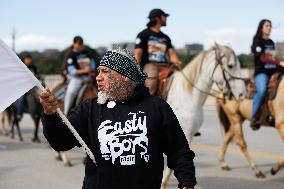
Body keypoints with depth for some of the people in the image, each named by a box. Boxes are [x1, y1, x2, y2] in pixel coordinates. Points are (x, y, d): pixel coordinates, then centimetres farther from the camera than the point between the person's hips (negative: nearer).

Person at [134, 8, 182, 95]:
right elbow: (138, 53, 0)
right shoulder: (143, 35, 8)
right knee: (151, 83, -36)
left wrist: (176, 62, -10)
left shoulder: (165, 38, 24)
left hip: (164, 65, 5)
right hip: (149, 64, -5)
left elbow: (171, 53, 14)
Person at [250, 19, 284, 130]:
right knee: (262, 90, -34)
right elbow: (263, 58, -15)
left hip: (273, 71, 8)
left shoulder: (271, 42, 20)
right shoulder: (257, 42, -2)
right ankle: (254, 117, -26)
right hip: (261, 72, -7)